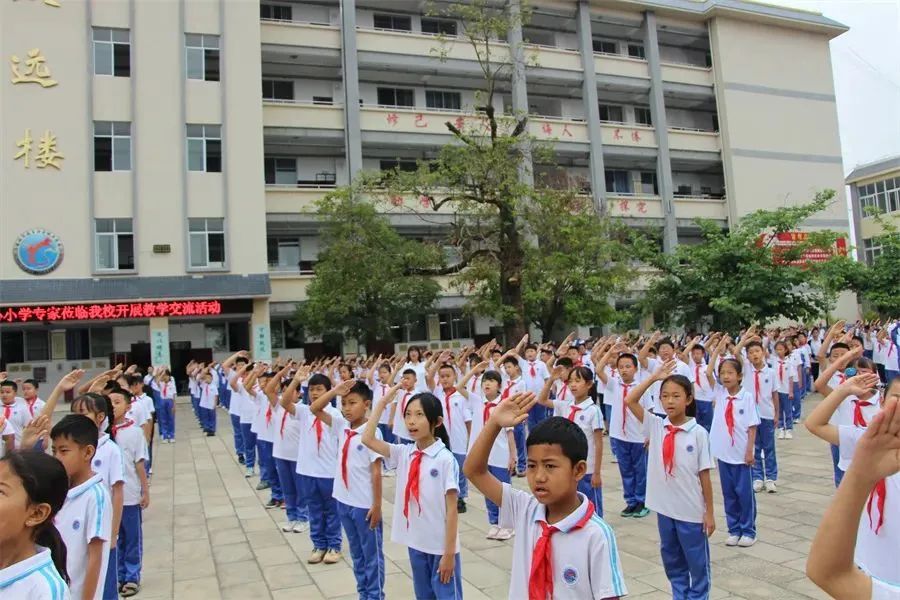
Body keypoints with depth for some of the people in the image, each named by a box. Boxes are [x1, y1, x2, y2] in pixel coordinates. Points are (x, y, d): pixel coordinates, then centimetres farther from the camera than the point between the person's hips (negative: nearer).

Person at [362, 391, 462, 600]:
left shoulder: (445, 459, -16)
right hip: (415, 543, 6)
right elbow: (367, 439, -4)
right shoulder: (403, 453, 0)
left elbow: (452, 509, -14)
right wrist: (383, 402, -6)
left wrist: (449, 553, -13)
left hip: (440, 547, -6)